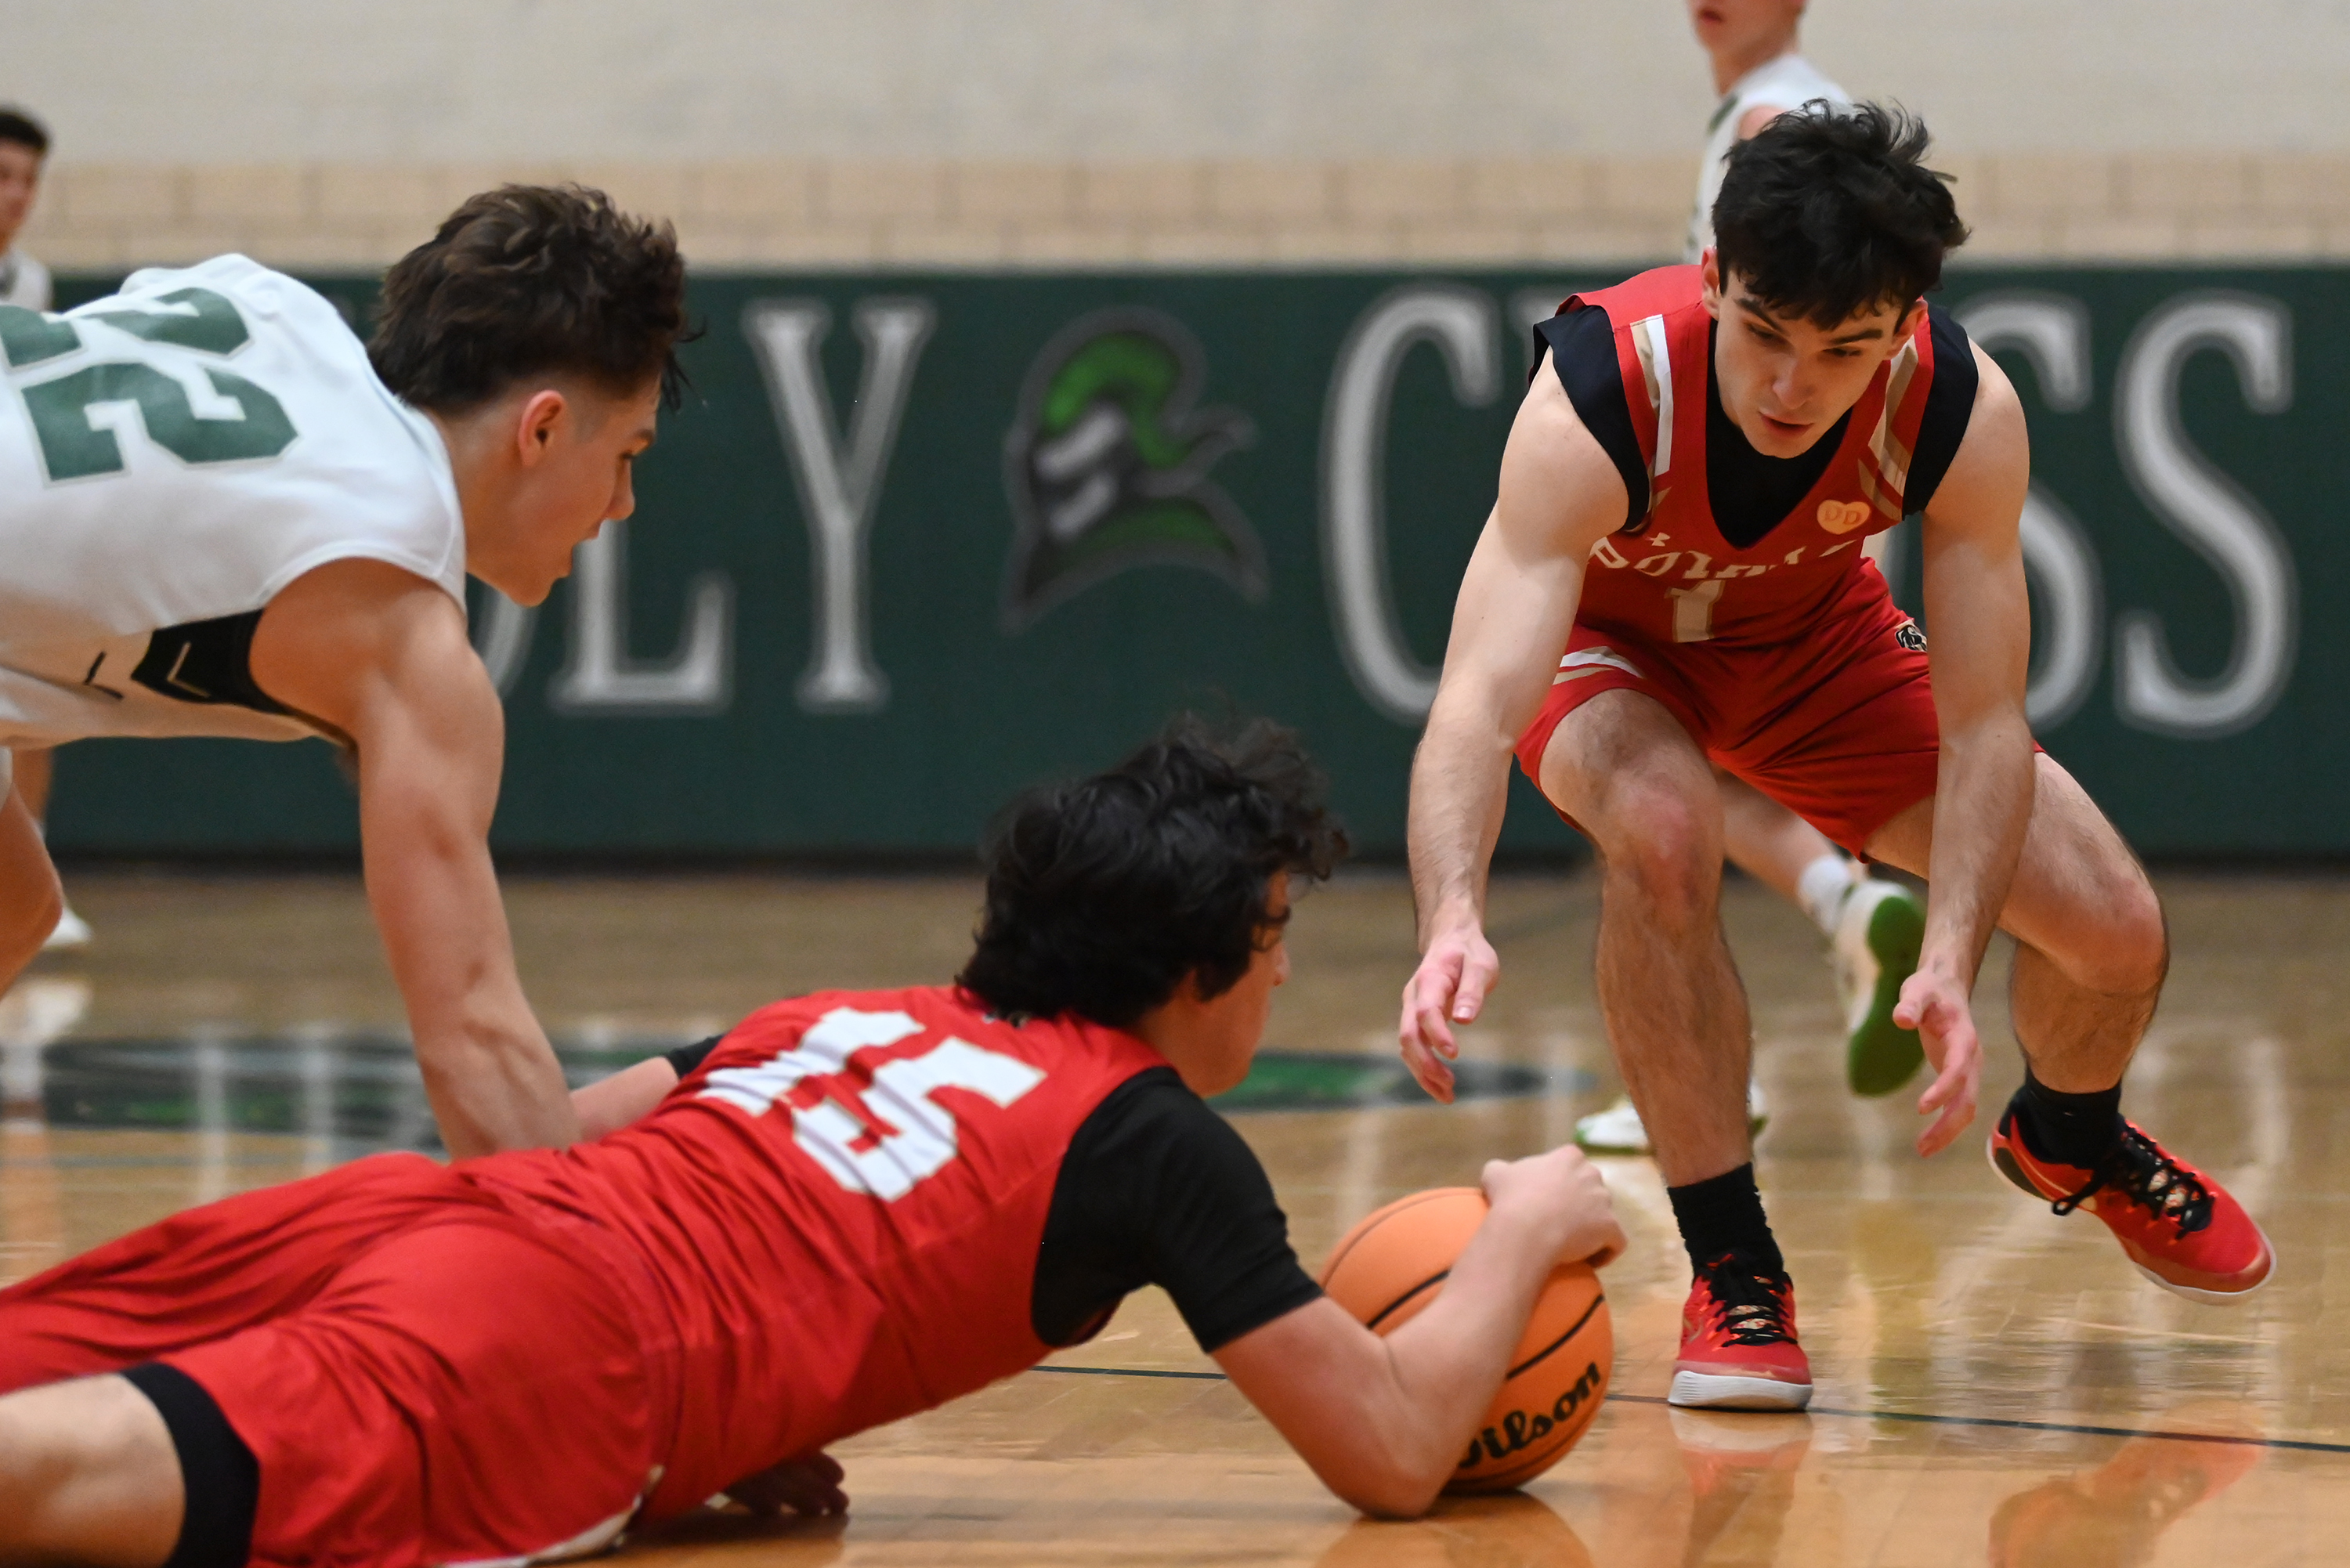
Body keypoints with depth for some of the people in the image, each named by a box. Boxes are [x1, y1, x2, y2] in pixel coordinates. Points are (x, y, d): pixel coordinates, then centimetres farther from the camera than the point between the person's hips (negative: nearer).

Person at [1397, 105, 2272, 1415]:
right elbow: (1476, 705, -50)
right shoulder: (1597, 397, -41)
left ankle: (2072, 1143, 35)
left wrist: (1951, 961, -45)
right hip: (1608, 639, -3)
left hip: (1815, 637, 3)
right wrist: (1453, 920, -69)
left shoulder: (1965, 413, -32)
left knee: (2116, 931, -3)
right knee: (1663, 830, -38)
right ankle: (1734, 1269, -21)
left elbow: (1983, 725, -29)